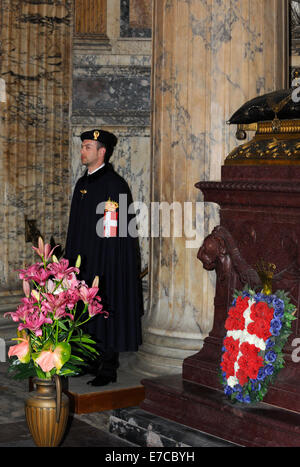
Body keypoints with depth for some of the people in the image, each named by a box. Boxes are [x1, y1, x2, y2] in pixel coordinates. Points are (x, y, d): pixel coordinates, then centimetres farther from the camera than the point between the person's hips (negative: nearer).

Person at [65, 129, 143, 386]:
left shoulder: (114, 184, -12)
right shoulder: (83, 183, 14)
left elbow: (114, 229, -17)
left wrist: (104, 265, -20)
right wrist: (71, 259, 16)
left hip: (106, 261, -8)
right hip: (83, 260, 8)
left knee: (105, 313, -3)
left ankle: (107, 370, 5)